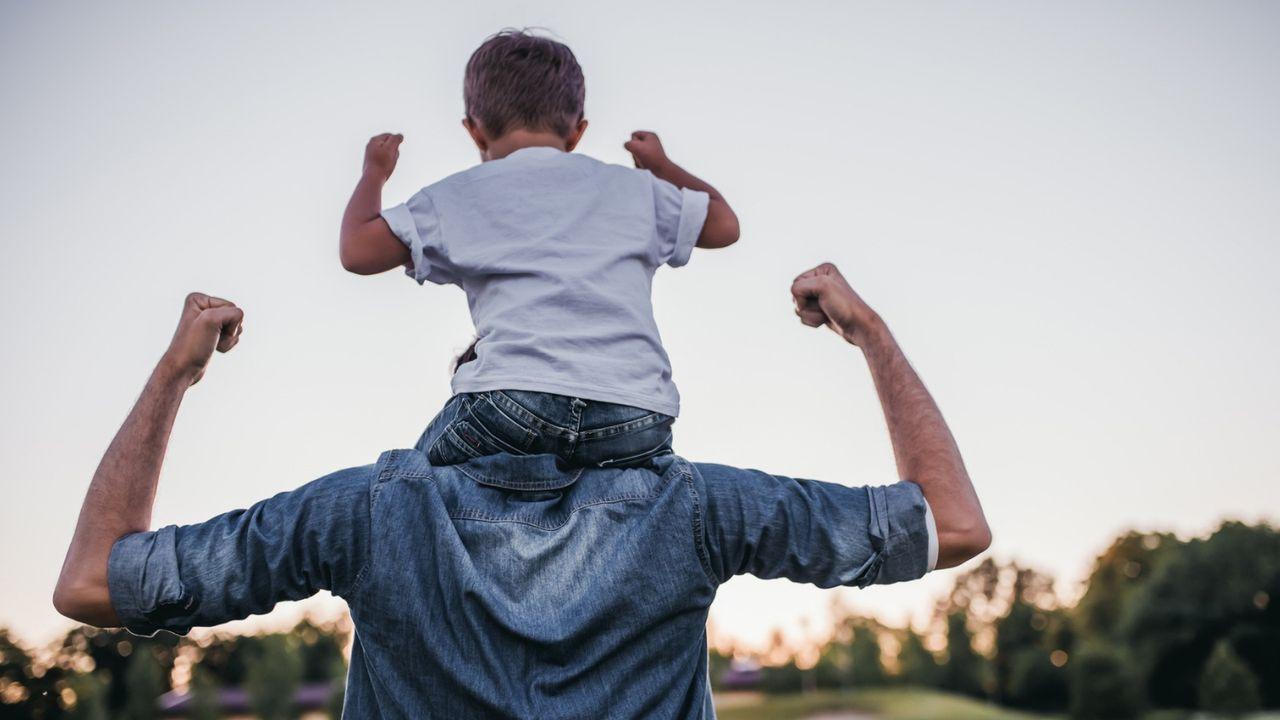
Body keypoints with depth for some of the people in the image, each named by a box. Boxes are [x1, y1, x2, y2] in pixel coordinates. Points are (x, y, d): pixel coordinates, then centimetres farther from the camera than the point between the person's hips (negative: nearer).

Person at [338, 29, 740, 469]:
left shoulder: (458, 197, 16)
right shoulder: (633, 187, 22)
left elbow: (356, 252, 17)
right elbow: (724, 225, 36)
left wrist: (374, 173, 37)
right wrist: (661, 166, 54)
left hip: (514, 402, -1)